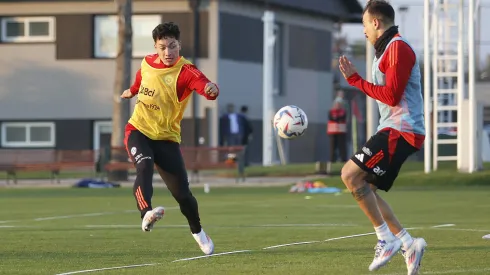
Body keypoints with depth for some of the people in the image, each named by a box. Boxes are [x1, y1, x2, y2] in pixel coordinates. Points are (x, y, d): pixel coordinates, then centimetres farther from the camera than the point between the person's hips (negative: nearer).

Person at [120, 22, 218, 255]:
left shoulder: (185, 71, -17)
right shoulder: (146, 63, -2)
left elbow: (205, 87, -39)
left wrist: (211, 89, -62)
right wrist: (131, 91, 45)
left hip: (166, 137, -2)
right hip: (138, 130, 2)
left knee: (182, 192, -1)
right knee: (144, 165, -32)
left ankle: (197, 231, 27)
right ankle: (146, 214, -50)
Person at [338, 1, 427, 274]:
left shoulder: (398, 48, -11)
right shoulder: (388, 49, 21)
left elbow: (392, 95, -17)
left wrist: (357, 80, -11)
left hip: (400, 131, -11)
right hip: (394, 130, 11)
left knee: (351, 174, -17)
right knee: (365, 188, 7)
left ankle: (387, 239, -12)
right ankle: (408, 243, 5)